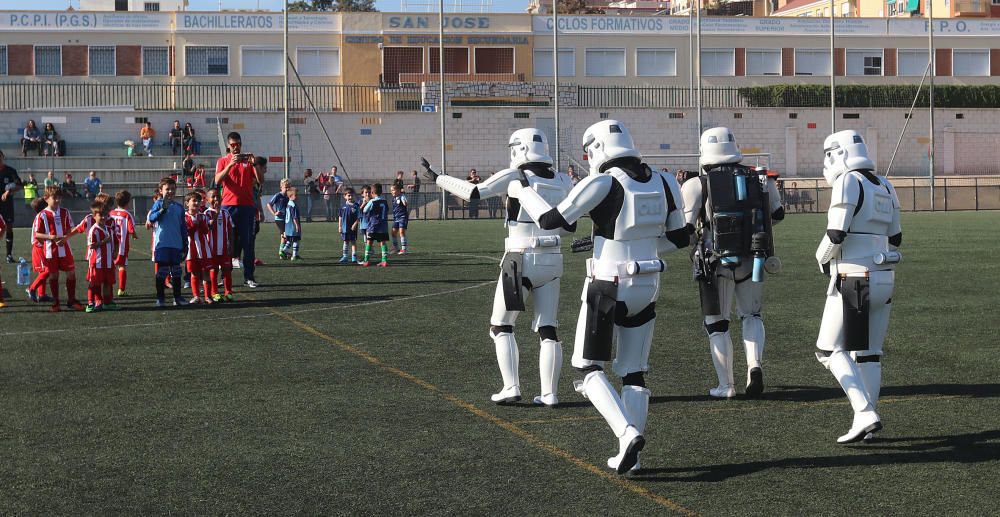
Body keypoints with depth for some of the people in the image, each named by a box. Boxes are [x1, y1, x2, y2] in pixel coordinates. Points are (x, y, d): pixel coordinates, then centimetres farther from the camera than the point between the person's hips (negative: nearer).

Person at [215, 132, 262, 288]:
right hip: (228, 205, -1)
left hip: (247, 206, 1)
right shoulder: (223, 161, 7)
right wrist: (230, 165, -19)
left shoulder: (248, 160, 10)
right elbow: (217, 181, -9)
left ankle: (248, 277, 0)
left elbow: (260, 181, 3)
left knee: (248, 242, -1)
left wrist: (254, 164, -12)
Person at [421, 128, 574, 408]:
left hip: (520, 261, -4)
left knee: (501, 327, 9)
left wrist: (438, 178, -5)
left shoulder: (515, 177, -10)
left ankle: (511, 387, 0)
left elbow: (474, 192, -14)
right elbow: (569, 226, 11)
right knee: (548, 330, 9)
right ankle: (550, 393, 4)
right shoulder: (563, 182, 5)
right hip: (552, 262, 5)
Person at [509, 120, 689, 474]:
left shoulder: (602, 185, -16)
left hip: (608, 289, -6)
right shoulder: (663, 183, 2)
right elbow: (679, 238, 11)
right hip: (646, 287, 6)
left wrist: (522, 193, 5)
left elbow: (552, 220, -12)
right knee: (634, 373, 14)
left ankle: (628, 433, -14)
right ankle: (630, 456, 13)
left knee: (588, 367, 6)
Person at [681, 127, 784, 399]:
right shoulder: (760, 180, 3)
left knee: (717, 323, 12)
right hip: (752, 261, 3)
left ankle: (726, 385, 12)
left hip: (716, 263, -3)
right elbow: (777, 215, 17)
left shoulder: (697, 185, -9)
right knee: (752, 315, 22)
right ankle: (755, 365, -1)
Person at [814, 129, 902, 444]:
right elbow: (895, 239, 17)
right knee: (869, 353, 13)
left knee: (830, 351, -1)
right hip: (884, 277, 8)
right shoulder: (884, 186, 13)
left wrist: (822, 259, 2)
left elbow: (835, 235, -16)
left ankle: (865, 414, -13)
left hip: (853, 280, -8)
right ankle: (868, 423, 14)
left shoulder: (848, 183, -12)